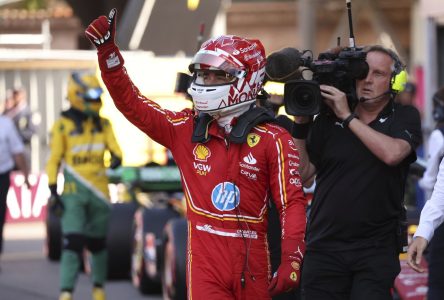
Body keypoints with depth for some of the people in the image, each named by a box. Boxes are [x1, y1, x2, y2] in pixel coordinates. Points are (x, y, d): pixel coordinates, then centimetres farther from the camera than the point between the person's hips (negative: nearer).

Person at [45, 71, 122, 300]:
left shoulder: (103, 124, 8)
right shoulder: (63, 125, -5)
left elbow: (115, 148, 2)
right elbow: (54, 160, -3)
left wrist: (116, 157, -23)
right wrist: (53, 192, -9)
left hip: (99, 191, 4)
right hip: (73, 193, -4)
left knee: (98, 243, 15)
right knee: (72, 243, -15)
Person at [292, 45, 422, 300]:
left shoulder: (405, 117, 4)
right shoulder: (327, 119, 9)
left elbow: (392, 154, -17)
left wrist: (348, 117, -12)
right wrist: (300, 123, -3)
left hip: (376, 248, -2)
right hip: (325, 248, 2)